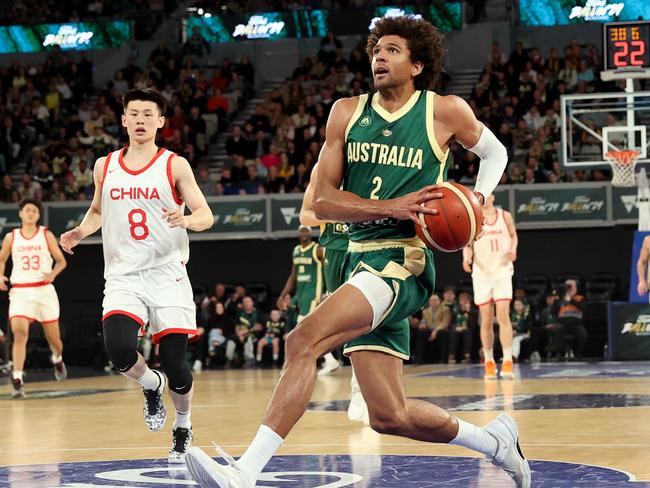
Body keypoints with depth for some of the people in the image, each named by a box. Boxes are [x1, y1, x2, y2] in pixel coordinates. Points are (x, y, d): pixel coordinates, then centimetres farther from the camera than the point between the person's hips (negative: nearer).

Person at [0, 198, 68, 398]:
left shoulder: (46, 235, 2)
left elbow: (61, 261, 6)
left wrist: (53, 274, -14)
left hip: (44, 291, 0)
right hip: (20, 291, 0)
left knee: (53, 337, 9)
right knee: (19, 333, -20)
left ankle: (57, 359, 45)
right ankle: (17, 380, -23)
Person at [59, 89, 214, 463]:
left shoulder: (174, 165, -1)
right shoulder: (105, 167, 9)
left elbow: (206, 215, -3)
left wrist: (186, 220, -25)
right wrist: (81, 232, 5)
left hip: (167, 274, -2)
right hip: (123, 276, 2)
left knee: (174, 363, -4)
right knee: (119, 348, -24)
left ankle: (183, 426, 25)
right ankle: (152, 385, 10)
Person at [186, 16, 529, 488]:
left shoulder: (446, 111, 2)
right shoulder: (347, 113, 10)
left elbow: (495, 152, 21)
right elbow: (323, 200, 3)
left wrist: (479, 196, 1)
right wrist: (391, 207, -13)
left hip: (404, 260, -6)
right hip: (361, 257, 6)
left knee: (303, 340, -27)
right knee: (391, 417, 7)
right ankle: (493, 439, 32)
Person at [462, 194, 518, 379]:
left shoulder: (505, 216, 2)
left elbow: (513, 235, 15)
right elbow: (467, 245, 5)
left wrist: (513, 249, -6)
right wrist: (467, 258, -16)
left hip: (502, 271, -1)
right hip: (481, 274, 1)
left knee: (503, 315, -13)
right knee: (486, 320, 4)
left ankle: (507, 361, -14)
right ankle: (489, 362, 16)